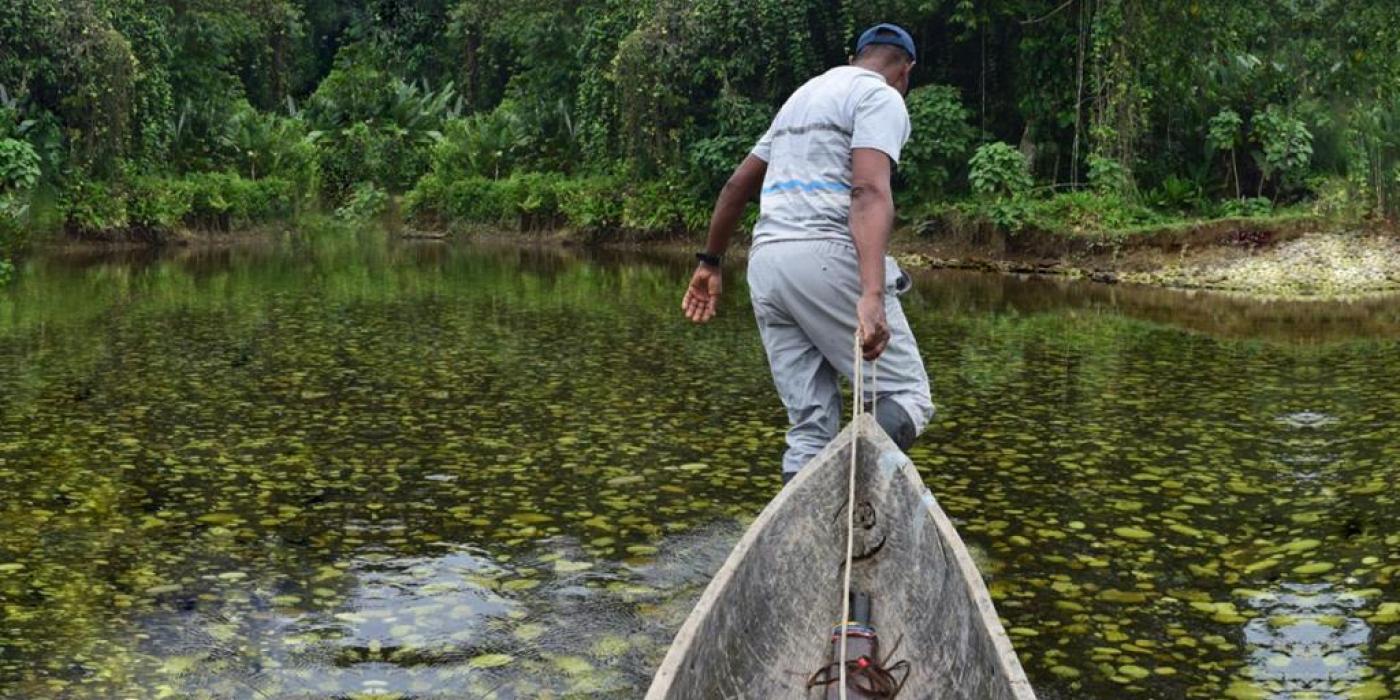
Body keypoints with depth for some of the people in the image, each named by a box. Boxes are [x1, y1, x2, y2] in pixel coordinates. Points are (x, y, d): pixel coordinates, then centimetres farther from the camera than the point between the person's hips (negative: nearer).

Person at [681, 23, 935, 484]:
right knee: (906, 397, -4)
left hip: (765, 262, 7)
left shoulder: (802, 96, 27)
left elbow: (737, 185, 28)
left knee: (810, 424, 7)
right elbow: (869, 191, -15)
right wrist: (873, 295, -27)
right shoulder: (881, 97, 2)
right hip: (827, 255, -7)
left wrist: (710, 262, 34)